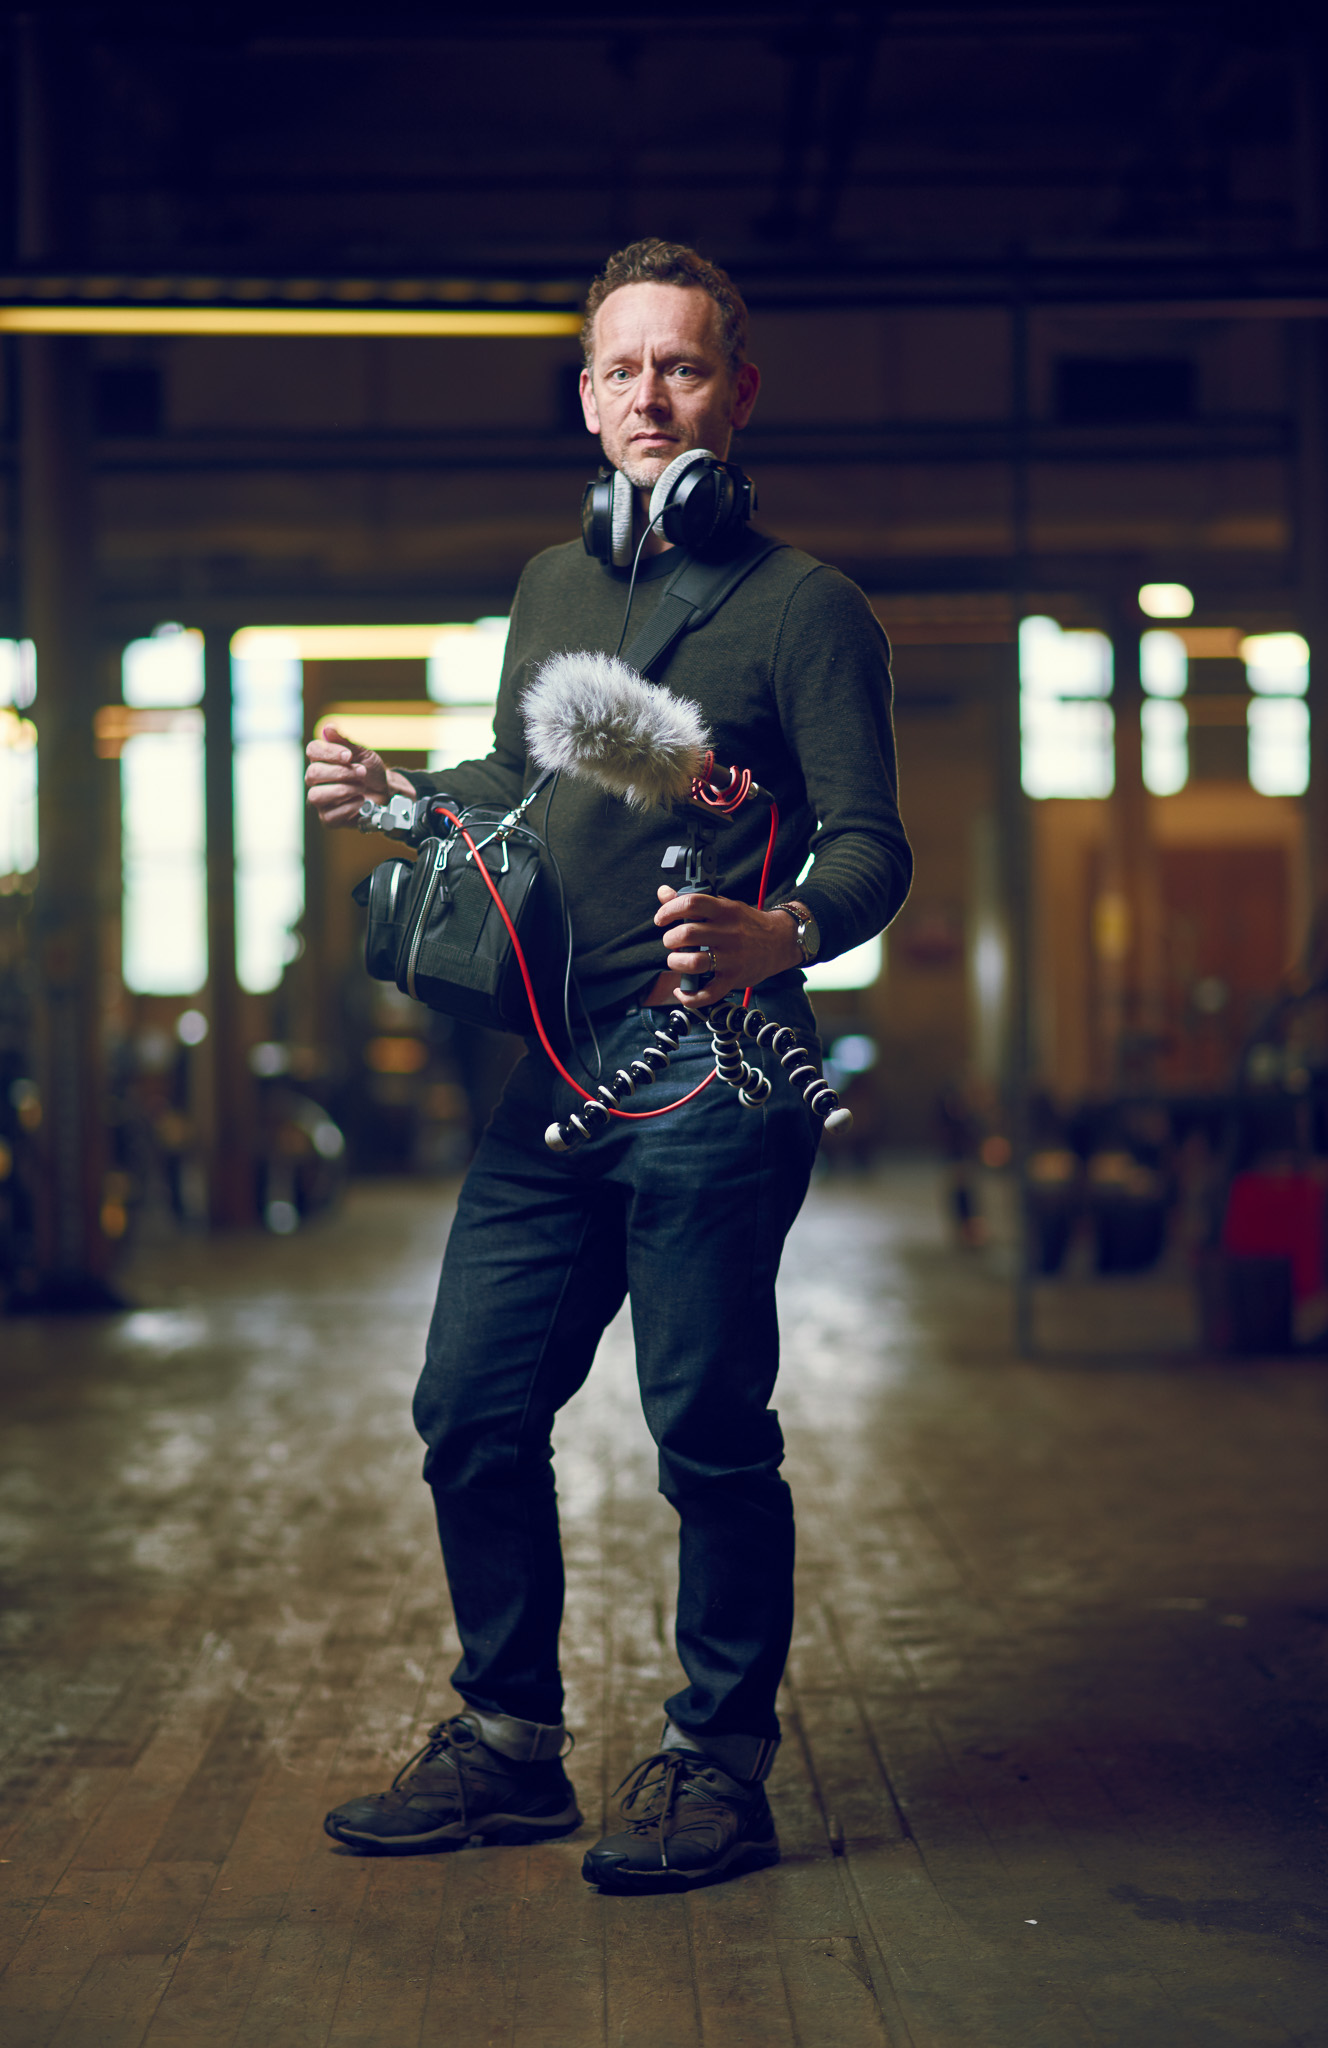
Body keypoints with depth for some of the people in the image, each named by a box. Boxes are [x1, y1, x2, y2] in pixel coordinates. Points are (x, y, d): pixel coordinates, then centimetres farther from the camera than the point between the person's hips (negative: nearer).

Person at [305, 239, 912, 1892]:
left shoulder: (802, 606, -2)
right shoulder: (550, 589, 17)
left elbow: (870, 849, -8)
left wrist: (777, 934, -28)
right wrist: (391, 795, 10)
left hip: (712, 1074, -6)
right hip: (552, 1073, 7)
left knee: (709, 1435, -1)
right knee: (472, 1409, 8)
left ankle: (718, 1770, 14)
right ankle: (509, 1743, 23)